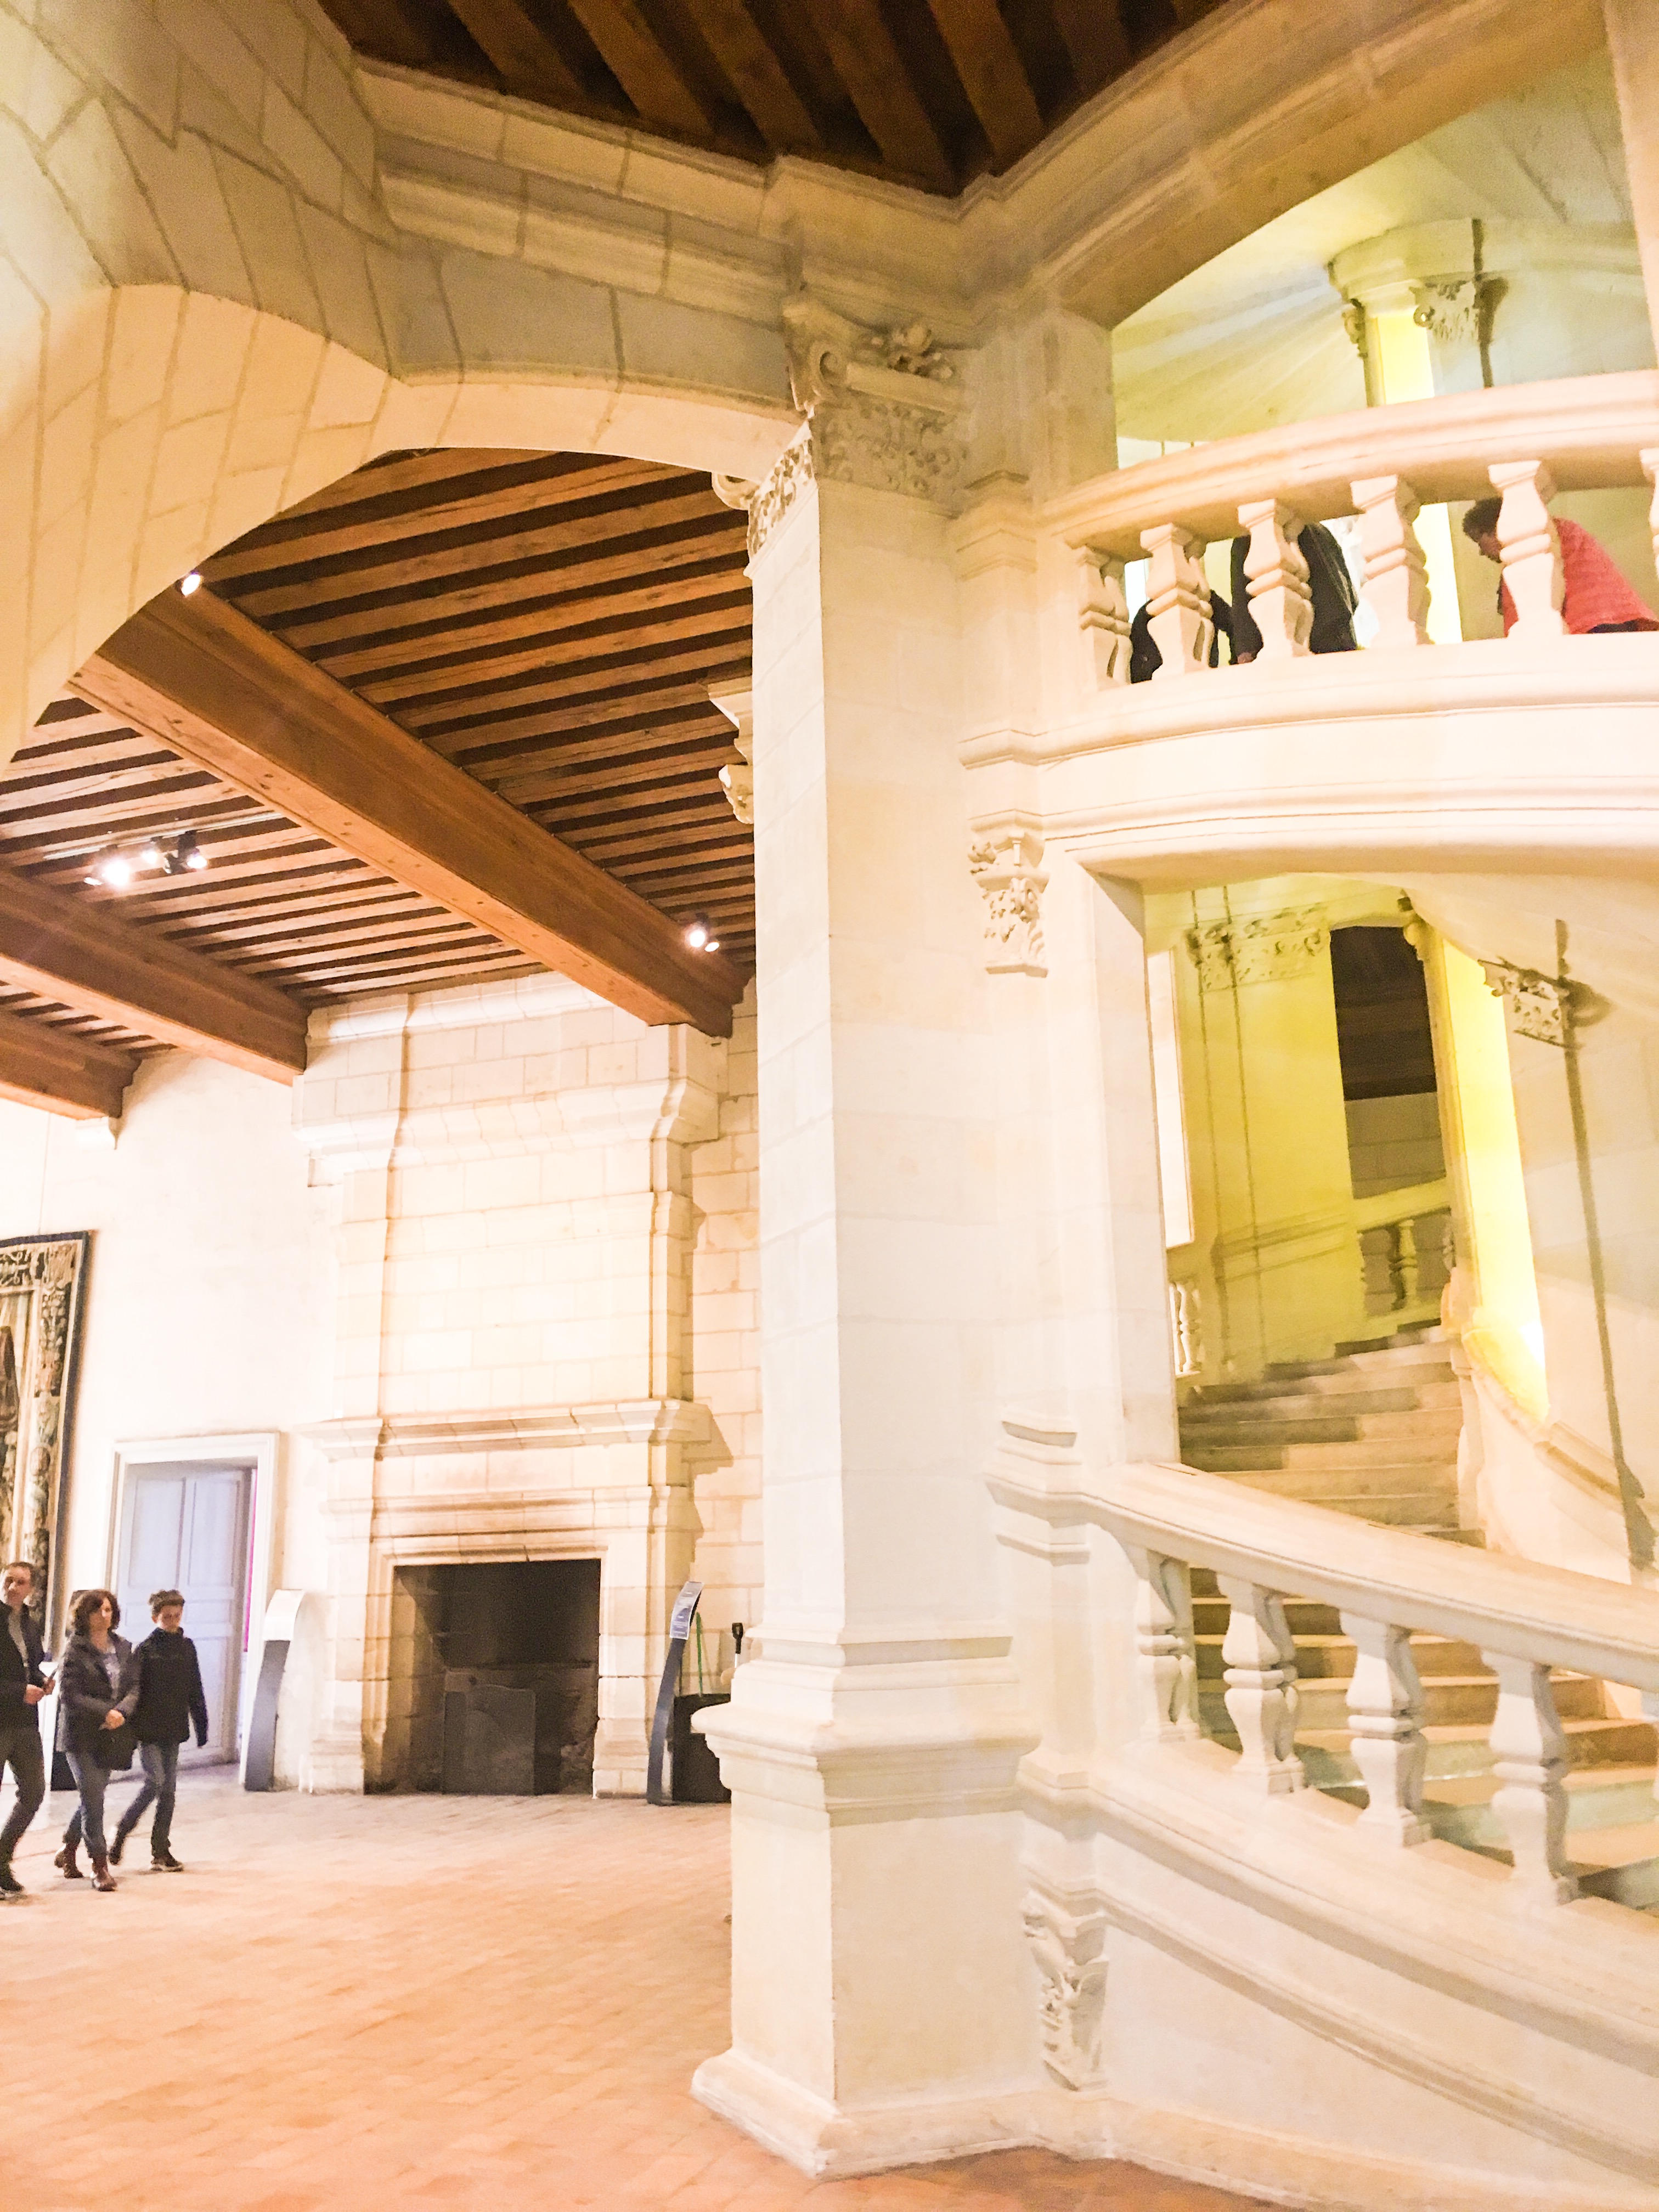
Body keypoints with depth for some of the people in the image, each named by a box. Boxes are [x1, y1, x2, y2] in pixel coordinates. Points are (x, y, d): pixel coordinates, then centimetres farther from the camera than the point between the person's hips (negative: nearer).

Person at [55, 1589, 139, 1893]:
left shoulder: (124, 1648, 9)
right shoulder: (75, 1649, -6)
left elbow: (134, 1687, 6)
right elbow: (70, 1694, -12)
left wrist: (121, 1713, -14)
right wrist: (106, 1712, -18)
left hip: (111, 1736, 5)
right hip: (81, 1734, -5)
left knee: (92, 1797, 12)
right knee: (93, 1798, -8)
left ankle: (68, 1849, 34)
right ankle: (100, 1865, -1)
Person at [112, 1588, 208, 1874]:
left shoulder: (187, 1648, 8)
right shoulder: (146, 1649, -5)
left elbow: (195, 1692, 12)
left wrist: (201, 1728, 11)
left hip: (173, 1731, 5)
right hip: (149, 1730, -5)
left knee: (169, 1788, 6)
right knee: (155, 1781, -13)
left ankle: (161, 1851, 13)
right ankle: (121, 1833, 8)